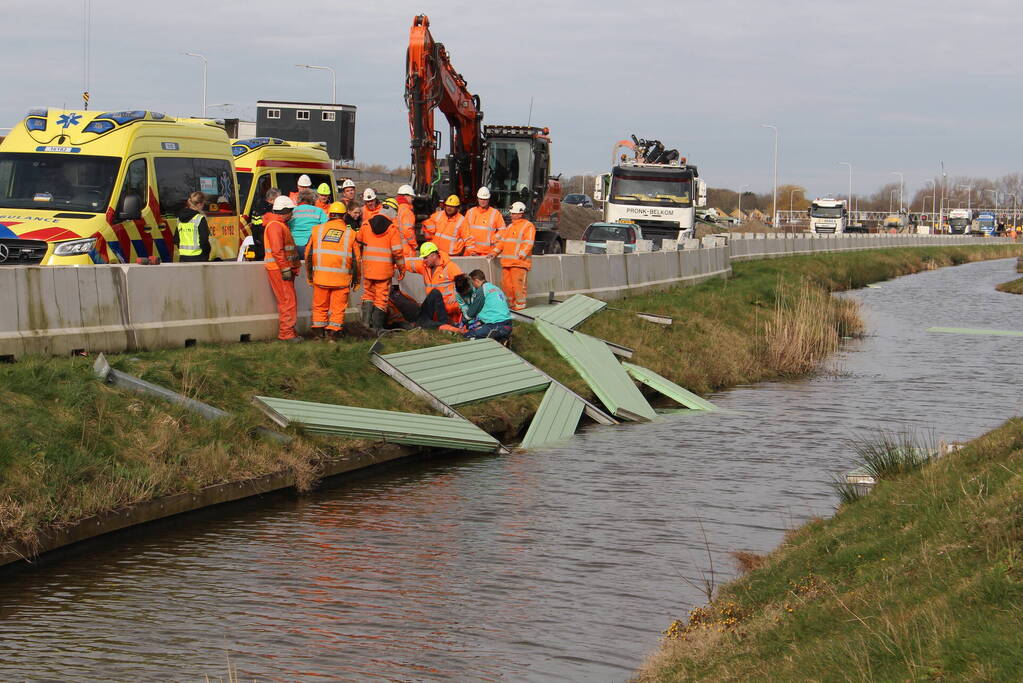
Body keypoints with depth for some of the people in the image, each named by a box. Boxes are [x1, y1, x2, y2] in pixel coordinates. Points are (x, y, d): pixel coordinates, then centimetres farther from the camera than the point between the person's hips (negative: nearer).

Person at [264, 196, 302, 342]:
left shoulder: (282, 225, 20)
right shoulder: (275, 226, -14)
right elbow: (277, 250, -21)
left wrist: (294, 267, 22)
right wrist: (285, 269, -22)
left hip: (284, 269, 11)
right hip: (278, 269, -11)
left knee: (288, 301, 12)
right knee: (288, 301, -10)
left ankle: (288, 331, 17)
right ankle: (286, 332, -8)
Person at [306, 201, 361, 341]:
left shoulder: (317, 230, 4)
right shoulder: (350, 233, 1)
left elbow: (308, 254, 8)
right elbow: (356, 259, 3)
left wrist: (309, 276, 17)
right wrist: (356, 279, 13)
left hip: (320, 277, 1)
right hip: (341, 278, -1)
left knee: (320, 306, 14)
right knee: (338, 307, 7)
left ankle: (318, 331, 17)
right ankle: (332, 334, 4)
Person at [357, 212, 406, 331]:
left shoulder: (365, 226, 4)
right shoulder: (392, 229, -6)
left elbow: (358, 245, 13)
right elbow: (397, 251, -8)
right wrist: (402, 268, 3)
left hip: (368, 267, 3)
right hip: (385, 269, -3)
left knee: (368, 294, 19)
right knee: (381, 298, 5)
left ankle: (366, 320, 5)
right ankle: (376, 326, 4)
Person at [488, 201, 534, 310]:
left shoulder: (528, 226, -2)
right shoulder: (510, 226, 24)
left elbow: (528, 243, -10)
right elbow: (503, 241, 25)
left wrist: (520, 255, -19)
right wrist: (495, 252, 14)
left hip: (519, 262, -8)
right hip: (507, 262, 8)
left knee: (518, 284, -11)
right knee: (506, 283, 8)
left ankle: (520, 307, -6)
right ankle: (512, 304, 18)